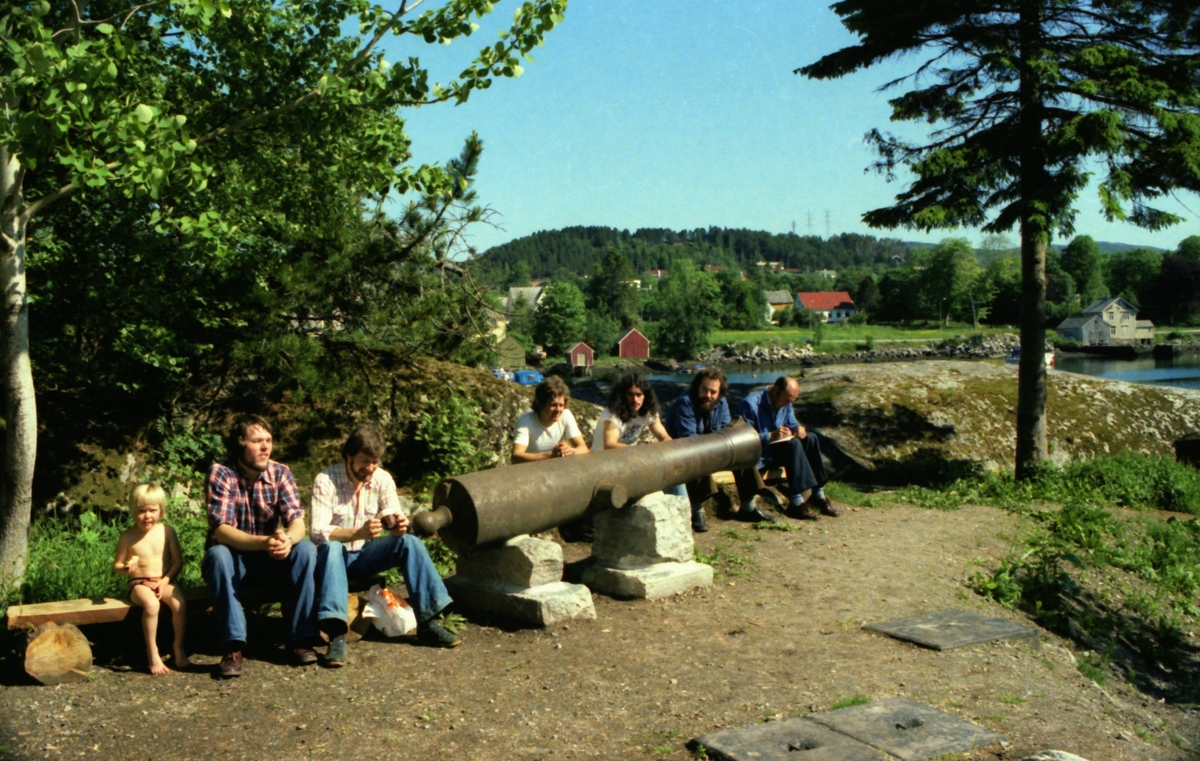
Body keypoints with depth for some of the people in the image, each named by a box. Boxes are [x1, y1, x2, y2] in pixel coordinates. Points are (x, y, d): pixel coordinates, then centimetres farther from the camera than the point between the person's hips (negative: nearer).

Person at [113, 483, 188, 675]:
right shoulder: (127, 536, 0)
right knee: (151, 604, -36)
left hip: (164, 582, 2)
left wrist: (165, 581, -11)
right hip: (139, 583, -2)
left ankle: (179, 648, -8)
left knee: (179, 603, -29)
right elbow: (116, 565, 6)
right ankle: (152, 653, -23)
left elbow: (178, 561, 3)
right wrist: (126, 569, -17)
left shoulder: (167, 531, 2)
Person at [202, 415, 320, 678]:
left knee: (306, 549, -25)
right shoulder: (221, 473, -17)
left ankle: (302, 638, -20)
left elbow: (297, 522, -17)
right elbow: (221, 530, -27)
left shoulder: (280, 472, -9)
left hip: (271, 560, 2)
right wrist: (263, 542, -45)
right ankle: (233, 646, -32)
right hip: (233, 559, -2)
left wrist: (287, 540, -43)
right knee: (217, 555, -34)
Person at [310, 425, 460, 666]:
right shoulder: (325, 481, -17)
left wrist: (399, 524, -32)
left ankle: (428, 622, -19)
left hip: (364, 556, 4)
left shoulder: (383, 479, -4)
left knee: (410, 542, -21)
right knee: (331, 547, -38)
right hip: (334, 555, -4)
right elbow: (318, 533, -25)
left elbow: (394, 522, -6)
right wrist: (359, 532, -42)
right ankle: (337, 635, -46)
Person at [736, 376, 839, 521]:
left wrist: (799, 428, -9)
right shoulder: (750, 404, -18)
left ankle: (818, 495, -13)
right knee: (793, 443, -30)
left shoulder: (786, 403, 6)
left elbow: (791, 423, 16)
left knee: (810, 438, -12)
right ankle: (796, 502, -32)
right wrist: (771, 436, -31)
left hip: (777, 449, 8)